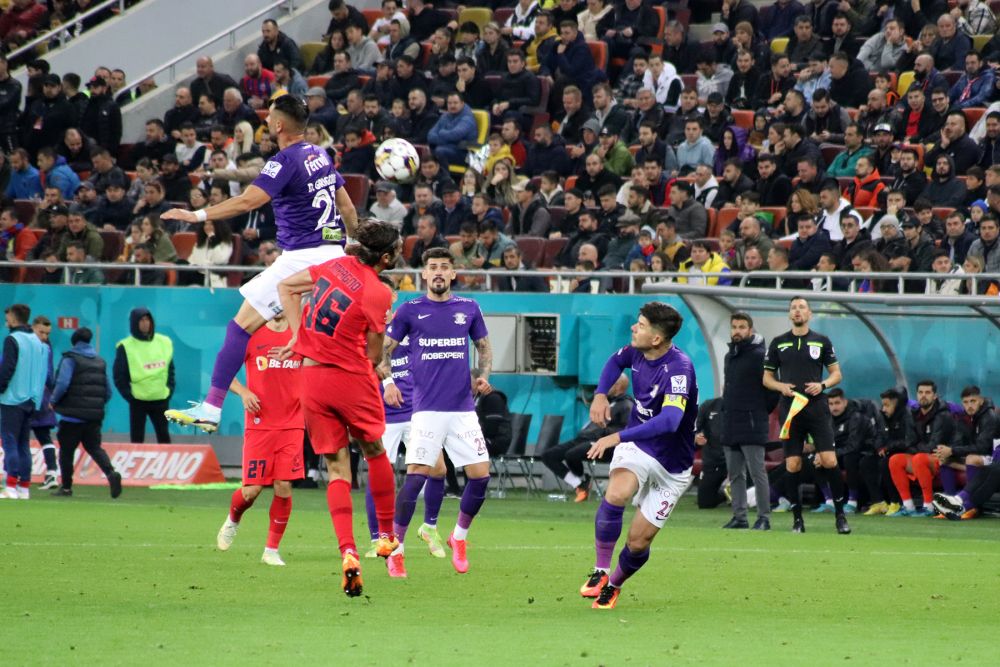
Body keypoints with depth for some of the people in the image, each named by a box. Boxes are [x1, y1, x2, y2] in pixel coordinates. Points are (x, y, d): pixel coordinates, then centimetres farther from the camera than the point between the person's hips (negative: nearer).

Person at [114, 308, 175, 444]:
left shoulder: (164, 343, 6)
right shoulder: (126, 347, -5)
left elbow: (170, 369, 13)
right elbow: (119, 376, -4)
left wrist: (170, 389, 2)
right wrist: (129, 395, -11)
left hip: (160, 400, 3)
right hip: (138, 401, -3)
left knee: (164, 437, 7)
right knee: (137, 439, 1)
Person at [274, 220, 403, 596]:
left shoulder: (336, 266, 2)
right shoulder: (378, 293, -13)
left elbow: (285, 287, 14)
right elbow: (373, 355, -6)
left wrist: (299, 336, 10)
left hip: (311, 378, 4)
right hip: (352, 378, -4)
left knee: (337, 468, 5)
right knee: (374, 452, 21)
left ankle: (348, 553, -11)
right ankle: (387, 536, 32)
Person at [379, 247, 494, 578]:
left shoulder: (469, 308, 9)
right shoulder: (410, 310, 3)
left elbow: (484, 347, 20)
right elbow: (384, 349, 8)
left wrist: (483, 376, 2)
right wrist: (387, 381, -9)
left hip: (463, 408, 3)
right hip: (427, 409, -3)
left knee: (481, 475, -2)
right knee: (416, 476, -12)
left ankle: (459, 537, 21)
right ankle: (396, 549, -2)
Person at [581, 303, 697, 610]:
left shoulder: (679, 368, -29)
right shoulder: (637, 351, -7)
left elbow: (670, 420, -44)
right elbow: (616, 361, 20)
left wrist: (617, 437, -48)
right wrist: (600, 394, 0)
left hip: (671, 466, -4)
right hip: (636, 446, 4)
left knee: (638, 541, 0)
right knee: (615, 495, -29)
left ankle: (613, 585, 29)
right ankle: (600, 572, -16)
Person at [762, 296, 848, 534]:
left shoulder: (822, 341, 7)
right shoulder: (778, 343, 9)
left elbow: (837, 374, 11)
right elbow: (766, 377, 13)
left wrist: (823, 385, -9)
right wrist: (781, 386, -8)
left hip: (817, 408, -1)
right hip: (790, 408, 1)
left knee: (829, 461, -11)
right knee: (792, 465, -3)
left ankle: (840, 514, 0)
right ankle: (797, 519, 6)